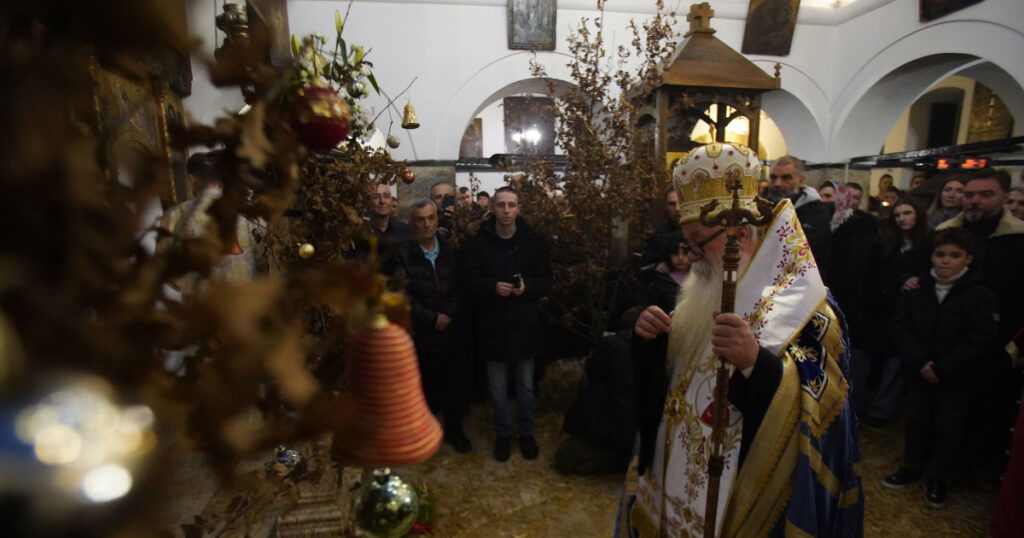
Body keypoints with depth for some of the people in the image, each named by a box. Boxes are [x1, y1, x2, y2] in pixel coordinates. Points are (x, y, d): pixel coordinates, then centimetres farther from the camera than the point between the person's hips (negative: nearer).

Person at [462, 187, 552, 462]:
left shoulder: (534, 241, -2)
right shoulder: (478, 243, -4)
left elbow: (545, 280, 1)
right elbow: (469, 281, -5)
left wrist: (527, 287, -20)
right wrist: (493, 287, -23)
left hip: (524, 325, 1)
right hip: (492, 326, 0)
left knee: (525, 386, 16)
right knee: (498, 388, 13)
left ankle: (526, 433, 37)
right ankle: (503, 434, 35)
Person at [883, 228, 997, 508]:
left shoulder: (980, 294, -9)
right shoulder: (916, 289, -4)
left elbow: (978, 342, -13)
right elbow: (900, 329, -5)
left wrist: (941, 368, -19)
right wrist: (919, 362, -17)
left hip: (956, 378, -2)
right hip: (918, 372, 2)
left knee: (948, 428, 9)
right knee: (916, 420, 15)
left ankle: (938, 478, 27)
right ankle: (912, 467, 32)